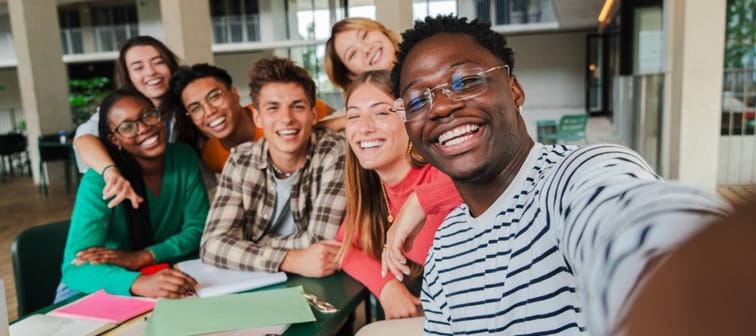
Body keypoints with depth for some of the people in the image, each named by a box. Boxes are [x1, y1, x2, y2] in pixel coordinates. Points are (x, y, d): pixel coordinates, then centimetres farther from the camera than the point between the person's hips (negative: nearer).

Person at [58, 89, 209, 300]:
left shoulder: (184, 158, -6)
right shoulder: (100, 180, -20)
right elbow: (75, 268, -28)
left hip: (163, 274, 5)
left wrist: (142, 257, -21)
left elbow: (198, 229, -4)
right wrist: (139, 283, -47)